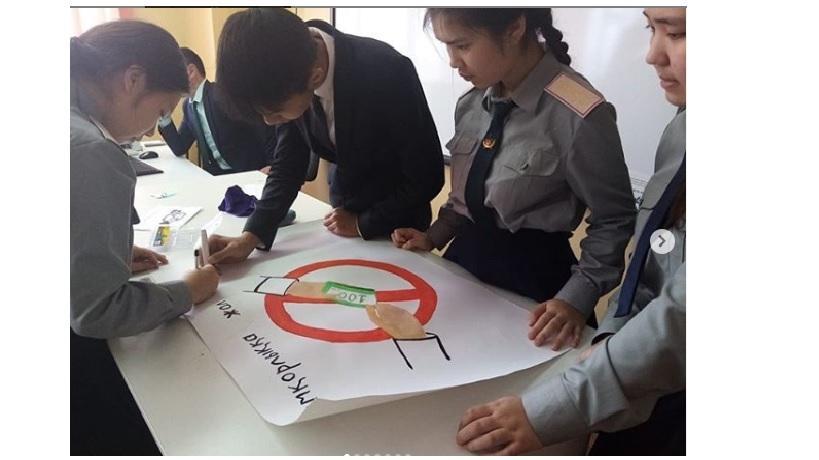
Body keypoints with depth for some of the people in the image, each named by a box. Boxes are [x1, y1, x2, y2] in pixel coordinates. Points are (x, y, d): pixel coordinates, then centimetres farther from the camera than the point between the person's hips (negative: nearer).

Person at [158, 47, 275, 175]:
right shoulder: (188, 104, 12)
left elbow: (264, 123, -19)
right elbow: (180, 149, 12)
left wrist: (272, 165, -27)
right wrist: (164, 116, 1)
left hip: (250, 171, -7)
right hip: (215, 174, 7)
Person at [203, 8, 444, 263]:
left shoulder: (388, 72, -32)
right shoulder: (290, 79, -17)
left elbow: (426, 176, -23)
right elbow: (288, 165, -5)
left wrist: (363, 224, -14)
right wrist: (251, 237, -17)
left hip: (396, 223, -4)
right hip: (345, 213, 4)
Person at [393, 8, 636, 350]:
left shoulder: (578, 115, -22)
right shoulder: (471, 104, -1)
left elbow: (613, 220, -12)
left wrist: (576, 300, -19)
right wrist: (434, 236, 1)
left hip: (533, 274, -6)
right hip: (467, 259, 6)